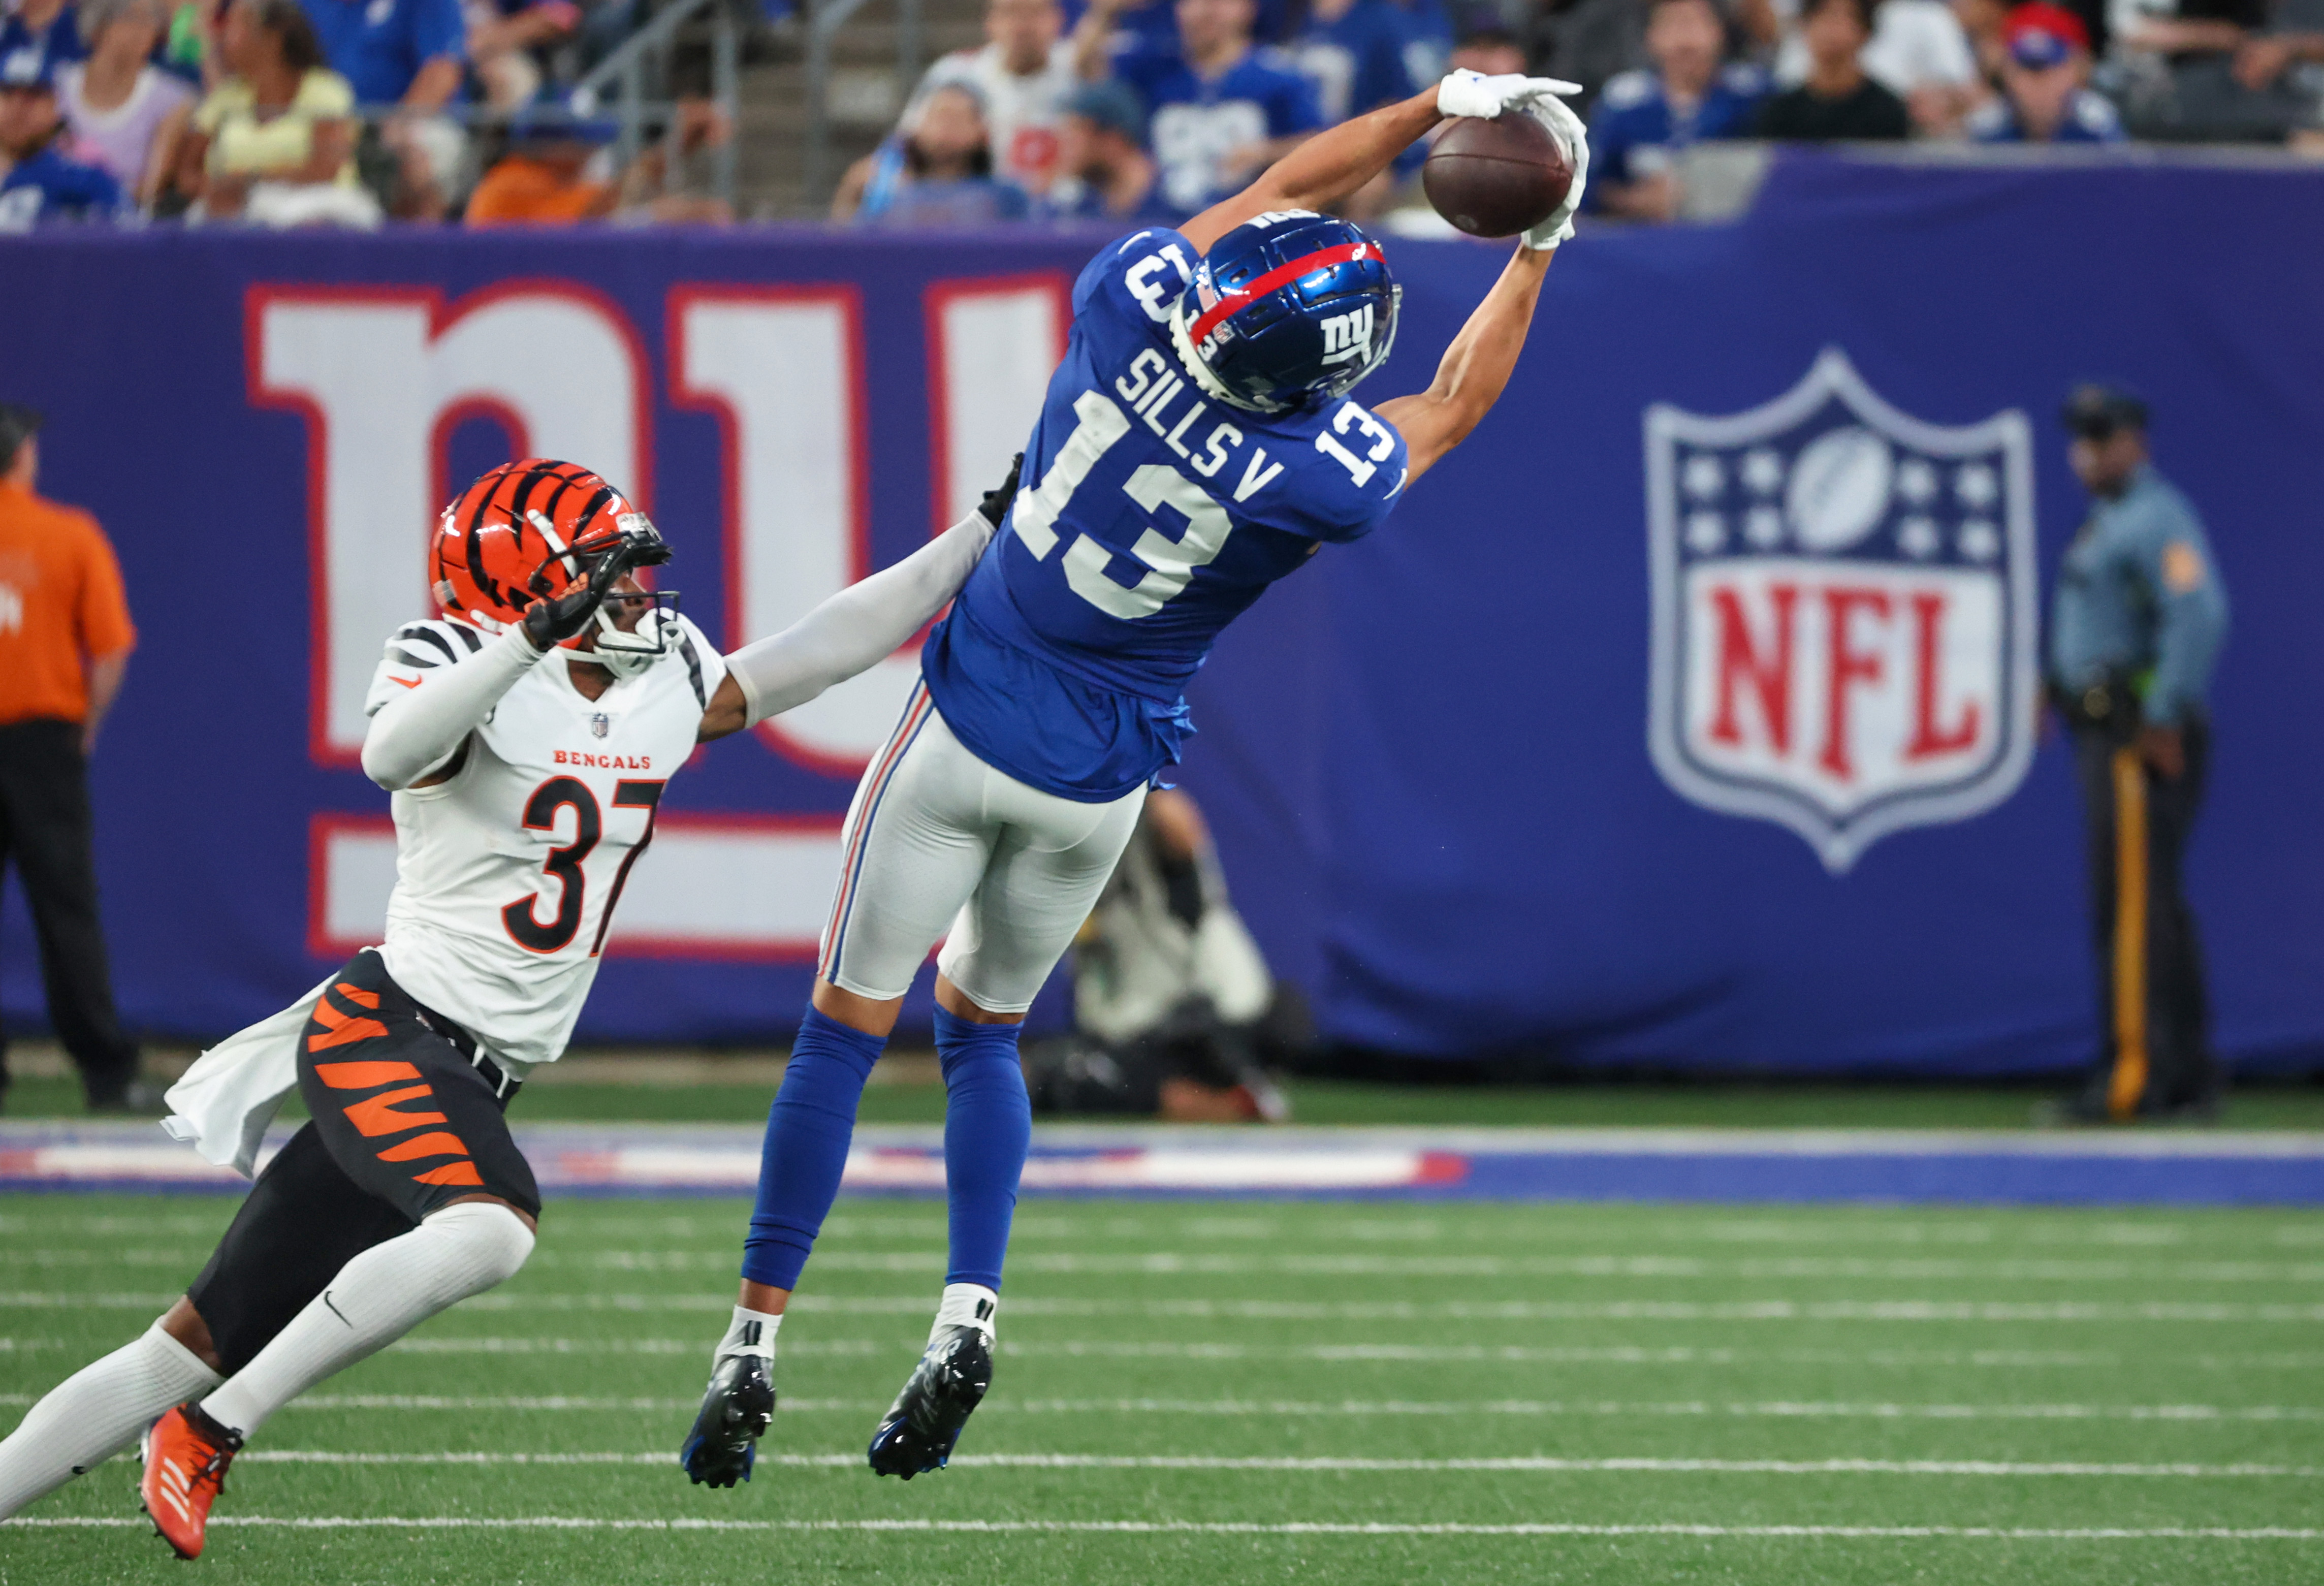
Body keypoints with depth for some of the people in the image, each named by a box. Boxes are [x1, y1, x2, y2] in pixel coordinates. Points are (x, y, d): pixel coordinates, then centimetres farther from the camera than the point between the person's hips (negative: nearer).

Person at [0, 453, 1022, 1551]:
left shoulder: (664, 690, 10)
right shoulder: (461, 674, -13)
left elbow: (824, 649, 17)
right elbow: (393, 754, -35)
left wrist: (981, 536, 16)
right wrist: (541, 635, -44)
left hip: (475, 1082, 8)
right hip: (385, 1031, -8)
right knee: (491, 1230, -33)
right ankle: (212, 1433, -22)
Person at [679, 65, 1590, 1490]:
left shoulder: (1136, 310, -21)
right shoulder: (1328, 478, -22)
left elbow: (1271, 194, -2)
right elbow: (1453, 409, 2)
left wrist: (1439, 103, 4)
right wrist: (1542, 245, 9)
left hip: (970, 724, -1)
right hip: (1097, 783, 1)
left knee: (849, 1027, 8)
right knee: (986, 1033, 22)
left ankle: (757, 1340, 3)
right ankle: (969, 1311, 3)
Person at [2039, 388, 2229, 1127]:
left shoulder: (2156, 519, -12)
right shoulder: (2104, 523, 21)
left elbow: (2198, 615, -25)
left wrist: (2163, 719, -25)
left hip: (2141, 739, -11)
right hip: (2103, 734, 11)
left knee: (2131, 907, -12)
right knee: (2157, 910, 12)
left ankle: (2132, 1079, -14)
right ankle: (2191, 1079, 16)